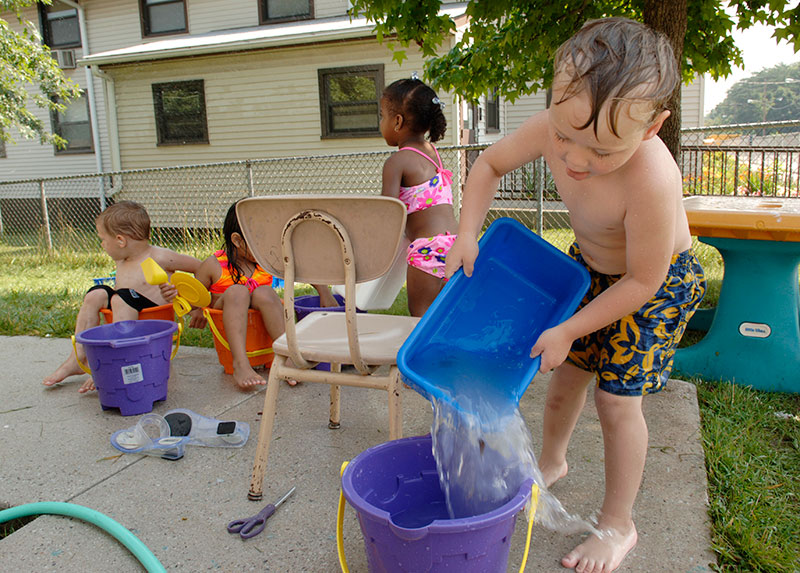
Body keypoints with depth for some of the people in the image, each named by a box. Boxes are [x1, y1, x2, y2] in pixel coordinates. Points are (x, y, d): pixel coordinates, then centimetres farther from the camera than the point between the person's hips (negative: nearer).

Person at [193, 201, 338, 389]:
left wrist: (325, 293, 2)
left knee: (264, 293, -28)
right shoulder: (214, 266, -4)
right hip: (227, 325, -2)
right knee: (237, 291, -31)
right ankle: (240, 364, -47)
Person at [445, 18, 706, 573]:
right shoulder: (552, 129, -27)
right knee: (566, 374, 14)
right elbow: (490, 164, -7)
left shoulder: (652, 180, -43)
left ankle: (618, 525, 17)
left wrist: (568, 330, -24)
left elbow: (642, 281, -30)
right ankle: (551, 462, 41)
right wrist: (467, 234, -17)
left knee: (617, 399, -5)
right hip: (590, 266, 6)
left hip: (659, 282, -5)